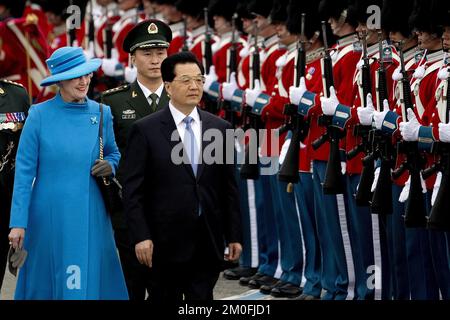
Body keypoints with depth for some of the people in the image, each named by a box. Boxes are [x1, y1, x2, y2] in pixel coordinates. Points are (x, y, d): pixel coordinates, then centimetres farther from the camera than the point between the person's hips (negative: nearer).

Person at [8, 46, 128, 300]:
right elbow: (24, 170, -5)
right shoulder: (40, 114, -6)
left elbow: (114, 154, 19)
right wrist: (18, 222, -10)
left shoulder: (102, 114, 3)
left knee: (92, 281, 3)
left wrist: (110, 166, -6)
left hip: (91, 214, 2)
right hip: (49, 215, -2)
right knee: (44, 283, 7)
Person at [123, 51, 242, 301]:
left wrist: (234, 236, 7)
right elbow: (133, 190, -5)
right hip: (167, 243, -3)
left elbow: (229, 188, 10)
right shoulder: (145, 130, -3)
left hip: (209, 244, 3)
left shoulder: (220, 128, 7)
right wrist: (141, 236, -12)